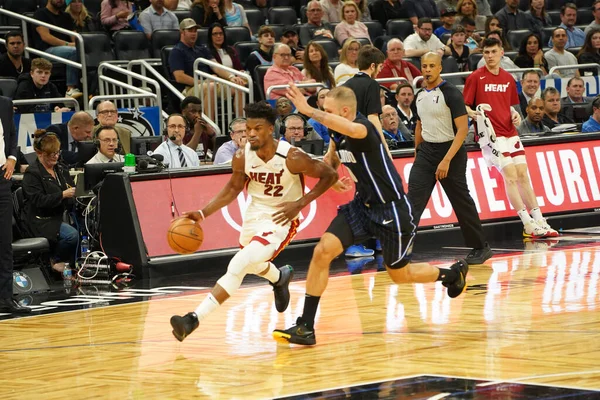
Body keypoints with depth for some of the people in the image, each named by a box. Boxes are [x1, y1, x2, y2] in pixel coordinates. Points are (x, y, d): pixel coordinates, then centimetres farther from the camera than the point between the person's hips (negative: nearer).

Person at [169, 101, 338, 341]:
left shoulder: (291, 157, -26)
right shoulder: (242, 157, -14)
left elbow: (329, 175, -14)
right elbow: (233, 189, 4)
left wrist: (300, 203, -23)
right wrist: (203, 213, -8)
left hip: (280, 220, -6)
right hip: (254, 214, 6)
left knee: (238, 267, -23)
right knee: (252, 263, 30)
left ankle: (194, 319, -25)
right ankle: (280, 278, 66)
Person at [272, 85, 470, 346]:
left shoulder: (363, 127, -26)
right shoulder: (338, 134, -2)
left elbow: (350, 129, -53)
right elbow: (330, 160, 21)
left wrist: (308, 111, -56)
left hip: (390, 210, -7)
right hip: (362, 205, 7)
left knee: (400, 274, 10)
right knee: (323, 251, -13)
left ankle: (454, 274, 40)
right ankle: (305, 327, -10)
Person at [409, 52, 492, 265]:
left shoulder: (451, 93, -13)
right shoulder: (420, 95, 7)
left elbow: (462, 128, -18)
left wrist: (446, 160, -23)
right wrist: (417, 152, 18)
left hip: (450, 150, -6)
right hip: (426, 151, 6)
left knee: (461, 202, 4)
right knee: (413, 200, -8)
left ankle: (481, 247, 19)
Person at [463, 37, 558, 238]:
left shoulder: (508, 78, 13)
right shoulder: (476, 78, -4)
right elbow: (464, 106, -5)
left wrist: (514, 115, 3)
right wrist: (473, 113, -26)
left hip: (510, 133, 6)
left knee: (523, 175, 5)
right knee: (510, 176, -11)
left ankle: (539, 221, 8)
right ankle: (528, 224, -9)